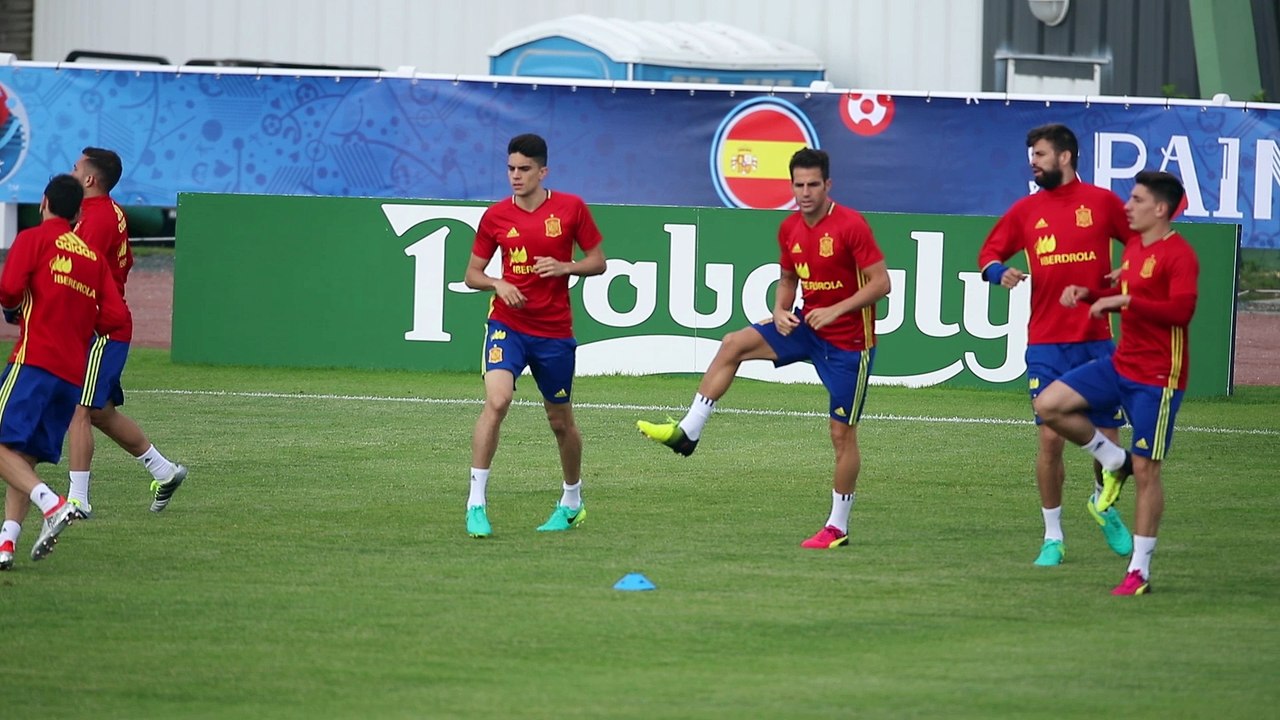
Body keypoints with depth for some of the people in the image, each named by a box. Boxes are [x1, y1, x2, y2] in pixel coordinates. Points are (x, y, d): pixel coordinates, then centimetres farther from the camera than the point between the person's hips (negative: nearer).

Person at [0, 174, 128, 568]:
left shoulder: (34, 239, 3)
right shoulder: (94, 256, 18)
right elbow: (115, 317, 10)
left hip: (35, 361, -6)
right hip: (74, 372, 6)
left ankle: (53, 504, -30)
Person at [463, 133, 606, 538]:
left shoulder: (571, 208, -2)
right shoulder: (495, 216, 0)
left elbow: (598, 262, 5)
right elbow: (472, 274, 8)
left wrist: (565, 267, -14)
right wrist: (497, 284, -13)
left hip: (555, 331, 1)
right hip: (508, 325, -1)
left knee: (561, 421, 12)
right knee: (497, 401, -23)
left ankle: (572, 501, 36)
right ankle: (476, 502, -21)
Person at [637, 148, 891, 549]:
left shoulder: (851, 226, -18)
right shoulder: (790, 229, 3)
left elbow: (881, 283, -18)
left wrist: (836, 309, -26)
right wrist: (780, 311, -4)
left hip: (848, 342, -7)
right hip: (806, 327, 7)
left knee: (842, 432, -2)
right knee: (733, 345, -7)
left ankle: (837, 527, 7)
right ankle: (688, 431, -5)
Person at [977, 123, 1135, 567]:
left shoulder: (1101, 202, 2)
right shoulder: (1026, 210, 7)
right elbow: (989, 254, 14)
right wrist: (1000, 272, -8)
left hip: (1096, 339, -1)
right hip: (1046, 343, 1)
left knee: (1107, 438, 2)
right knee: (1050, 438, -6)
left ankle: (1104, 504, 33)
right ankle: (1053, 538, 6)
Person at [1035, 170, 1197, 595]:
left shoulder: (1179, 255, -15)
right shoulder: (1133, 248, 12)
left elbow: (1181, 309, -28)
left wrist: (1124, 300, -27)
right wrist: (1088, 294, 9)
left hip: (1157, 377, -8)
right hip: (1121, 365, 8)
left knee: (1145, 471, -4)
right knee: (1049, 405, -5)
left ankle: (1139, 571, 4)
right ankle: (1114, 462, 13)